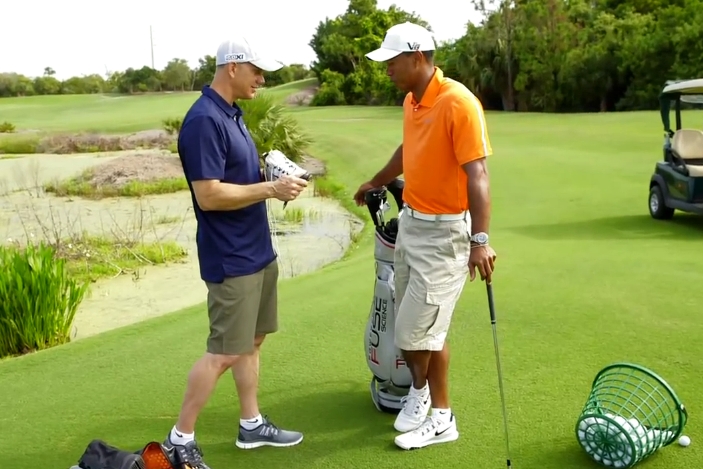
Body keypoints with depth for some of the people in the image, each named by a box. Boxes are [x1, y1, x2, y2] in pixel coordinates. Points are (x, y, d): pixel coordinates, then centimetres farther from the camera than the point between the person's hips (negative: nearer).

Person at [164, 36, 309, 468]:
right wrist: (271, 189, -20)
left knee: (252, 341, 16)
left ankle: (251, 425, 29)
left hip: (257, 251, 10)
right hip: (231, 259, -10)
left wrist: (274, 179, 3)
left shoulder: (232, 113, 11)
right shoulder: (204, 120, -20)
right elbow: (209, 195, -25)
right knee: (224, 352, -3)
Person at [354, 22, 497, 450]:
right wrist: (376, 182, 40)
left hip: (444, 231, -8)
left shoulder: (459, 103, -19)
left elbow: (477, 174, -24)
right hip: (410, 221, 8)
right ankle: (439, 415, 29)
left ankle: (420, 391, 26)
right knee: (424, 325, 14)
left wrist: (480, 239, -31)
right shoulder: (411, 101, 7)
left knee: (416, 328, -1)